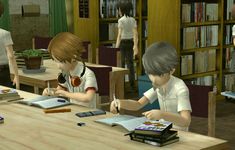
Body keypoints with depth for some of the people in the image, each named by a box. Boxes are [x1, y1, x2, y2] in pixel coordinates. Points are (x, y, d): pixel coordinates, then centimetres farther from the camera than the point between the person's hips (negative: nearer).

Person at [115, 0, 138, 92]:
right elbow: (135, 34, 2)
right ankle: (132, 86, 8)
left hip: (123, 43, -5)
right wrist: (135, 46, 6)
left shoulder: (121, 20, -11)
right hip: (131, 43, 5)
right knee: (130, 63, 9)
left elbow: (120, 35, -15)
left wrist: (116, 47, -15)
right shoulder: (133, 20, 5)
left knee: (121, 64, 3)